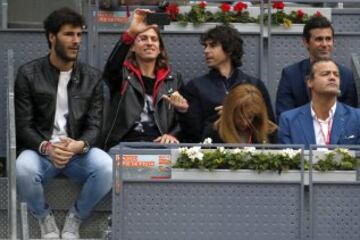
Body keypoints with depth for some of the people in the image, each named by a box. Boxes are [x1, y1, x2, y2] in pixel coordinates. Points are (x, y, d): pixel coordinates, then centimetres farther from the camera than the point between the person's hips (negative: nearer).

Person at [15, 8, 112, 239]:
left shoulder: (92, 77, 6)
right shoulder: (29, 74, -1)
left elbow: (95, 125, 1)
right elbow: (23, 126, -4)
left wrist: (79, 145, -24)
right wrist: (47, 148, -25)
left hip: (79, 151, 2)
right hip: (41, 150, -2)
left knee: (107, 167, -32)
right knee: (23, 169, -37)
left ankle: (75, 218, -3)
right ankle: (45, 218, -4)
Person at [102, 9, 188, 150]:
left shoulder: (174, 80, 20)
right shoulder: (122, 75, 12)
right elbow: (111, 67, -14)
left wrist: (173, 135, -8)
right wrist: (130, 34, -28)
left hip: (160, 146, 2)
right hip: (125, 145, -2)